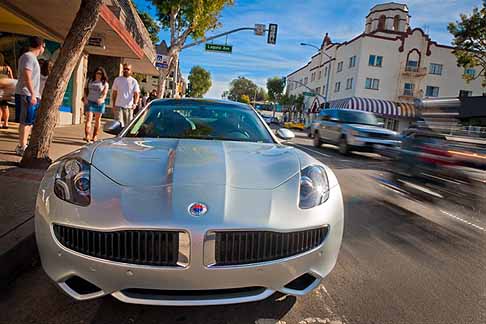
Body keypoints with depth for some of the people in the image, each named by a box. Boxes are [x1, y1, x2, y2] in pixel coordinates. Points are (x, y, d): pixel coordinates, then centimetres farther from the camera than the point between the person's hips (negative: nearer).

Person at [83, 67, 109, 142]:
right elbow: (86, 90, 15)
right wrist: (85, 98, -3)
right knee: (89, 119, -11)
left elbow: (105, 93, -11)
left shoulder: (105, 83, 2)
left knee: (97, 120, 10)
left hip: (99, 103, 0)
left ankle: (95, 136, 22)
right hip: (89, 102, 1)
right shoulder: (90, 81, 9)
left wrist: (102, 99, -31)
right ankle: (87, 136, -19)